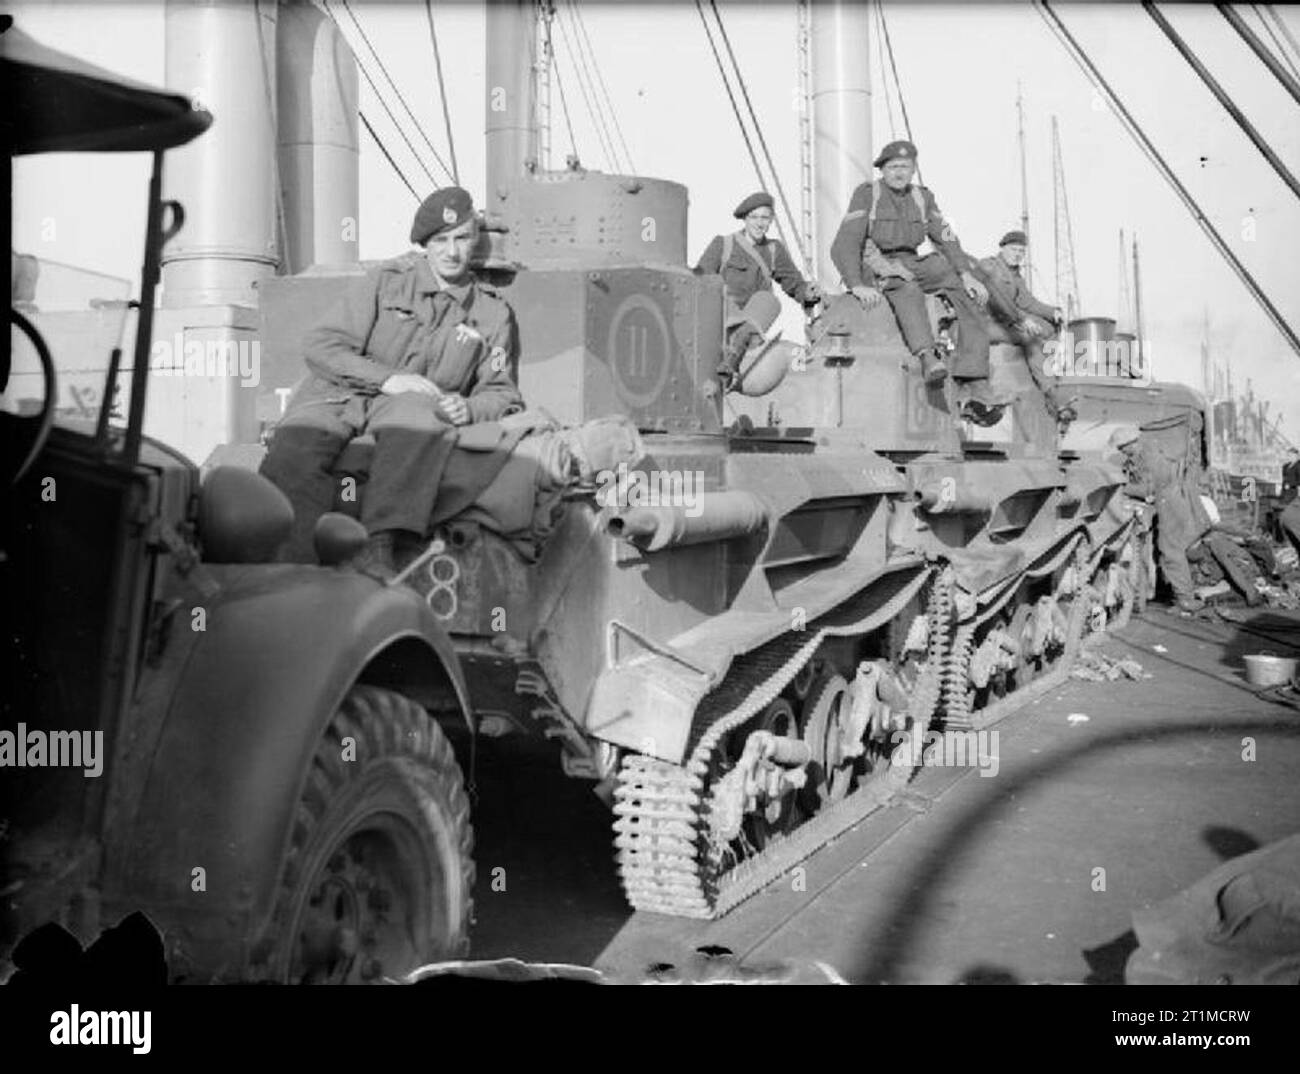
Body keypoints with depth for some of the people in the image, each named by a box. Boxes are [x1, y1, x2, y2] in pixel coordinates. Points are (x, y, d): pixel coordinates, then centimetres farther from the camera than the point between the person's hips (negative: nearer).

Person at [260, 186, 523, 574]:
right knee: (297, 442, -34)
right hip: (340, 394, 0)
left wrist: (469, 408, -6)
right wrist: (386, 378, -11)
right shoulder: (386, 281, 10)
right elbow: (319, 346, 4)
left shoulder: (494, 313, 17)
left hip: (415, 404, 0)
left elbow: (502, 393, 19)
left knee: (421, 416, -39)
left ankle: (380, 549, -49)